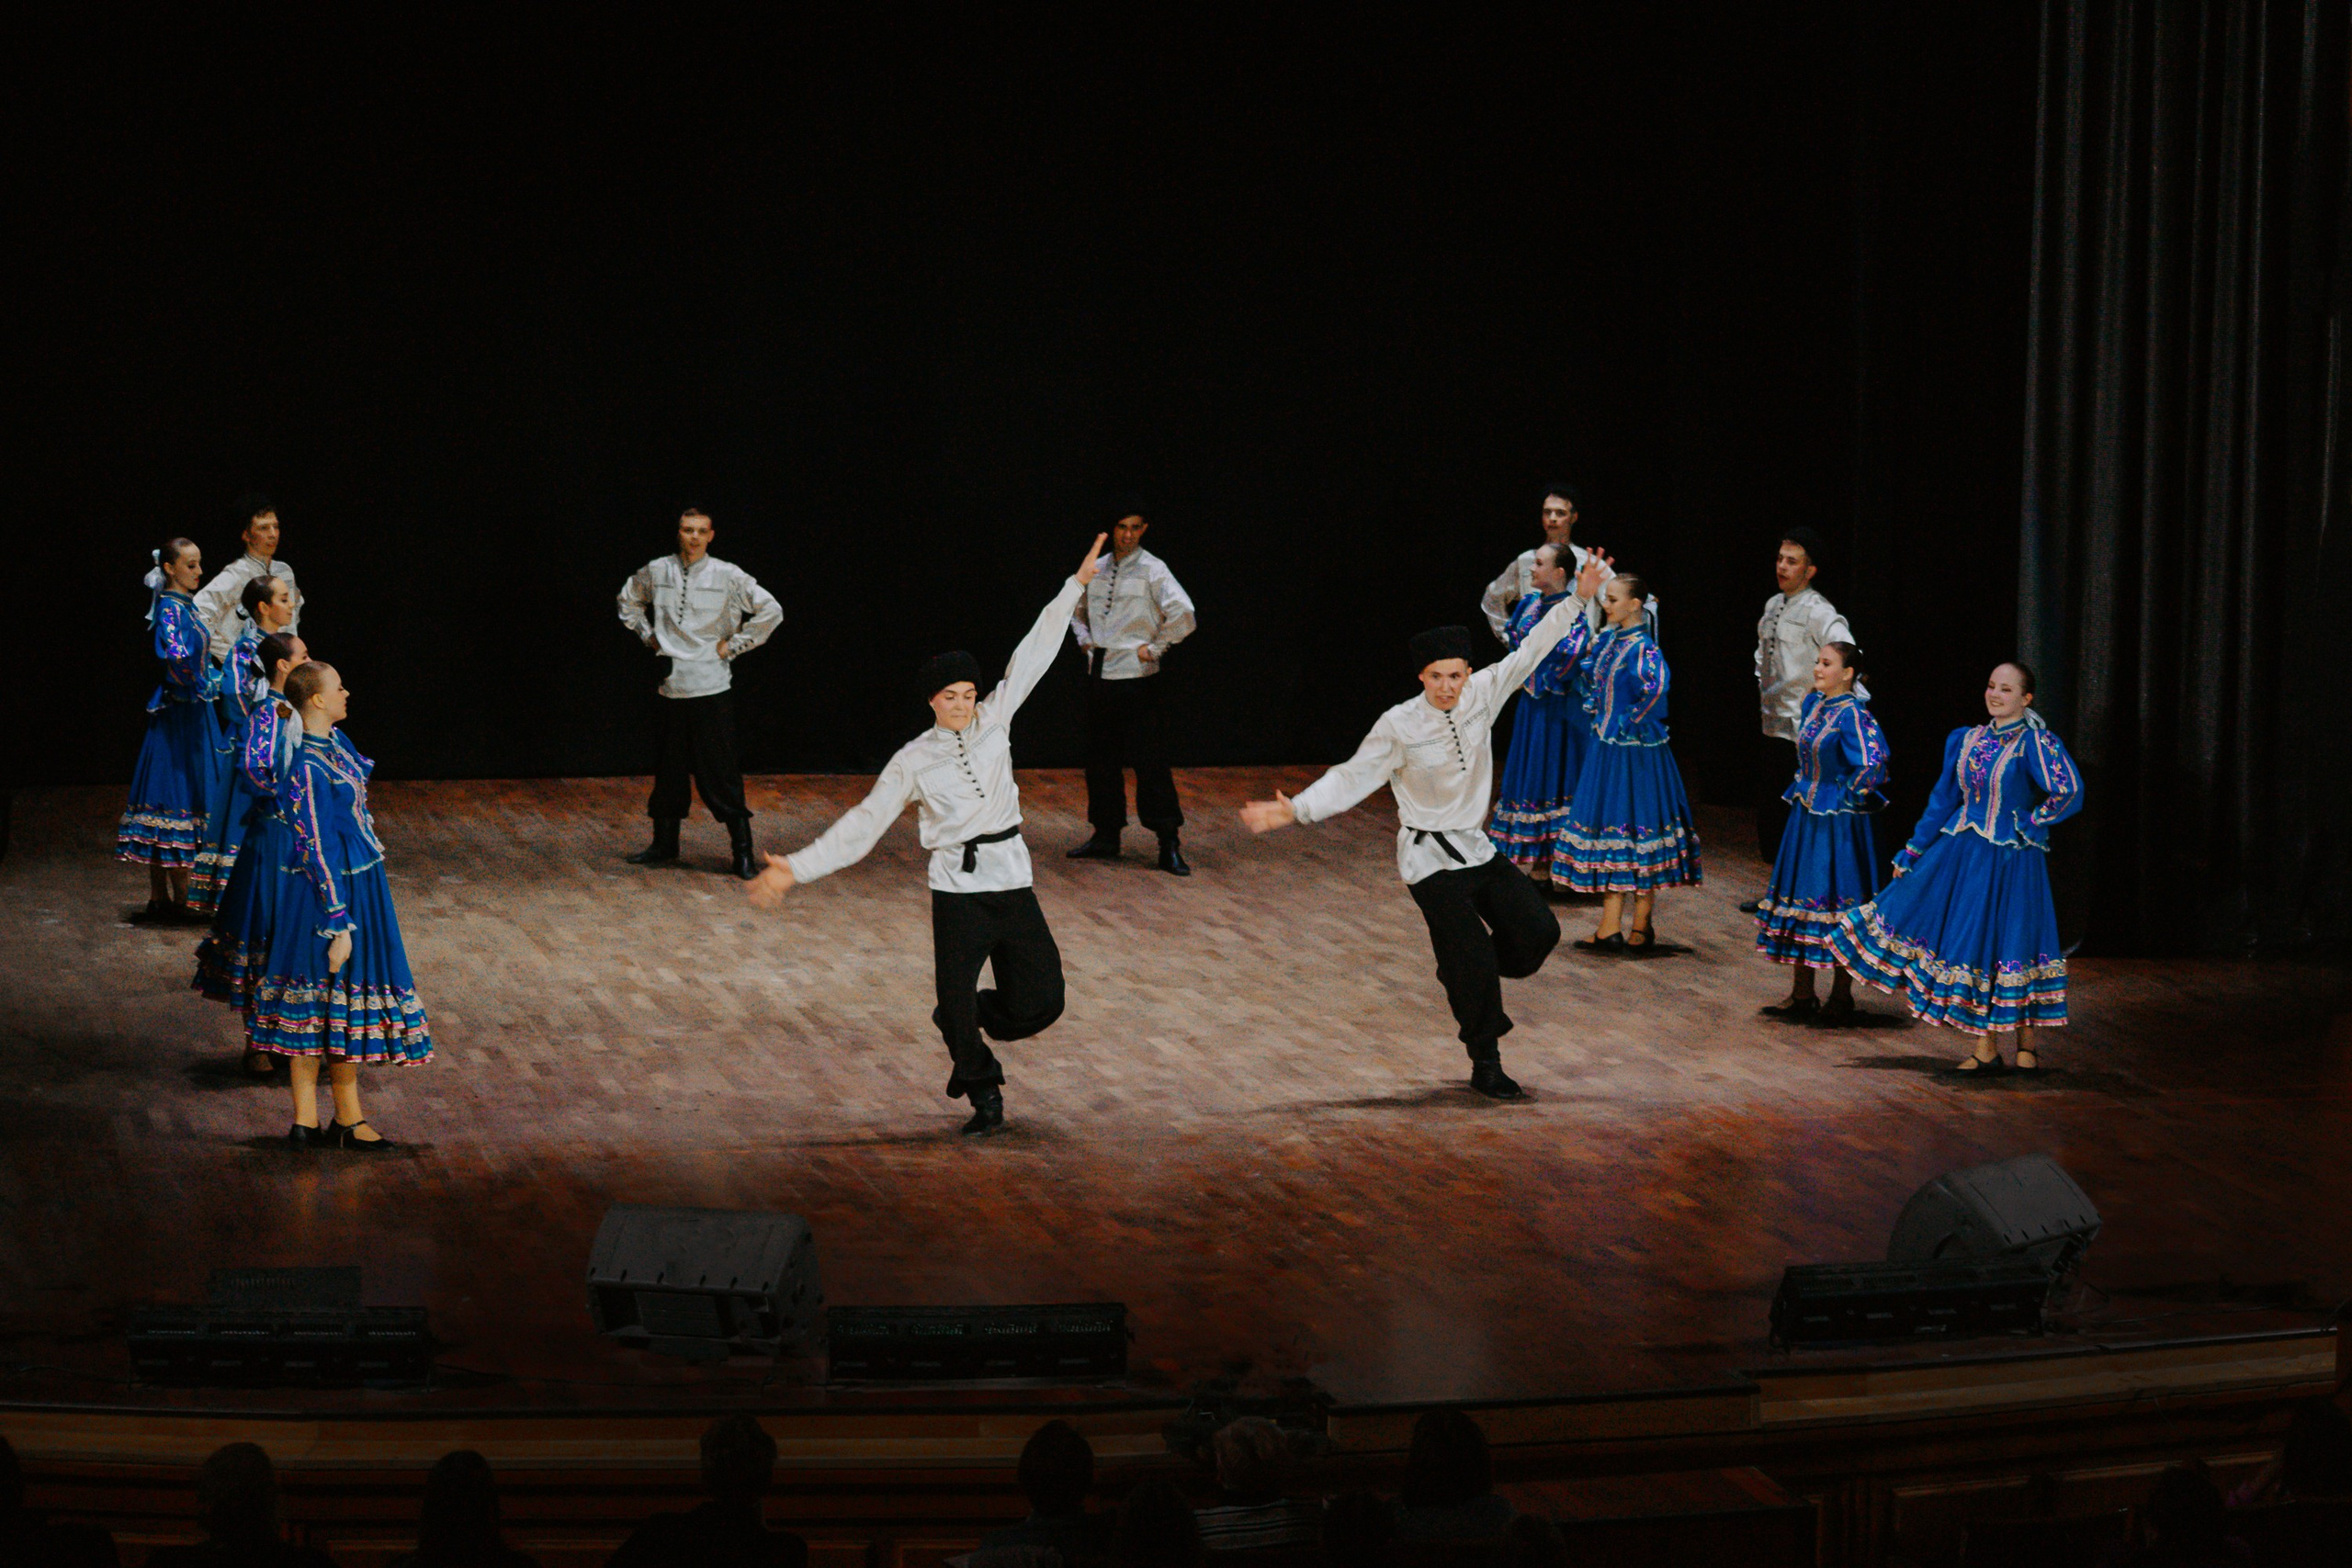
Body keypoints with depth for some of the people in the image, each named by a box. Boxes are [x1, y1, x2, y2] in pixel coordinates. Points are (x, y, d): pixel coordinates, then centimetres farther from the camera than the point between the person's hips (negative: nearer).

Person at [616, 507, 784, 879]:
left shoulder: (727, 576, -5)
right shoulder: (657, 571, 5)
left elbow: (771, 612, -2)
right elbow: (629, 599, 25)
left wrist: (732, 646, -4)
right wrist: (647, 635, 13)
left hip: (712, 688, -4)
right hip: (670, 687, 4)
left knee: (719, 771, -5)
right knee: (668, 768, 12)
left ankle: (743, 851, -1)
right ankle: (664, 842, 27)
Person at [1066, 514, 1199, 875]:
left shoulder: (1153, 570, -8)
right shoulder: (1097, 569, 10)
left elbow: (1183, 615, -17)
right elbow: (1077, 608, 29)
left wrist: (1154, 648, -12)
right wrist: (1084, 638, 13)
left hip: (1136, 677, -6)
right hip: (1099, 675, 6)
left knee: (1149, 760, -8)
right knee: (1101, 759, 12)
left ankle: (1169, 844, -6)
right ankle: (1106, 835, 23)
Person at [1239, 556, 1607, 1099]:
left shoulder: (1482, 694, -4)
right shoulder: (1400, 726, -17)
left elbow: (1531, 650, 2)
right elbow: (1352, 778, -15)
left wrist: (1578, 598, 0)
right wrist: (1296, 809, -28)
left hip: (1477, 849, 6)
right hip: (1431, 860, -6)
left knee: (1537, 931, 0)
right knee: (1473, 962, -7)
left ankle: (1465, 975, 26)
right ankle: (1485, 1065, 10)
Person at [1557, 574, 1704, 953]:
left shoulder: (1642, 647, -18)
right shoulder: (1608, 638, 8)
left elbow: (1657, 684, -37)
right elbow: (1588, 670, 26)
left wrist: (1631, 720, -25)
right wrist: (1599, 712, 14)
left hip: (1635, 751, -9)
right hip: (1606, 746, 9)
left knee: (1635, 827, -3)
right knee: (1606, 824, 10)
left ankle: (1640, 930, 4)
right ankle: (1610, 929, 15)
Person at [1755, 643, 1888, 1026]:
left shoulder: (1852, 715, -17)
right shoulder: (1814, 704, 9)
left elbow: (1873, 762, -26)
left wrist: (1850, 797, -16)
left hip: (1838, 822, -9)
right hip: (1806, 818, 9)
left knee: (1836, 901, -3)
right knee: (1799, 895, 11)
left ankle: (1841, 999, 6)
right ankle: (1802, 996, 18)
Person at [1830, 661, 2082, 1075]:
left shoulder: (2035, 743, -11)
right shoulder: (1966, 740, 9)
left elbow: (2068, 791, -24)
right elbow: (1943, 800, 14)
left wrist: (2032, 822, -12)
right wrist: (1911, 854, 15)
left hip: (2010, 860, -6)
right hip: (1961, 853, 6)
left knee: (2008, 946, -1)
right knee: (1969, 944, 6)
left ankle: (2026, 1045, 13)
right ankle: (1985, 1049, 14)